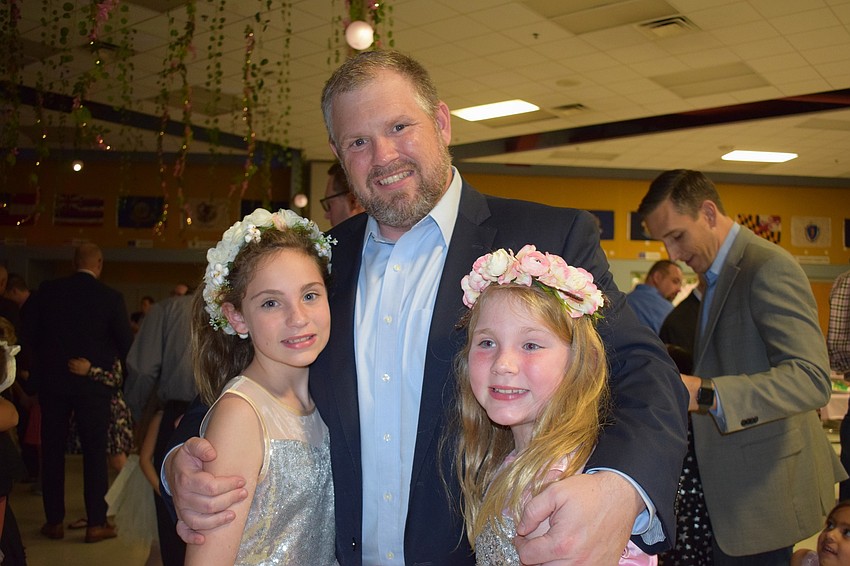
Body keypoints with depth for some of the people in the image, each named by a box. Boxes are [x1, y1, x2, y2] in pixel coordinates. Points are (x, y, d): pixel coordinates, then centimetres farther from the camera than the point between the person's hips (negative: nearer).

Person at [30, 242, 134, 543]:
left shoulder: (47, 290, -1)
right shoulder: (110, 297, -8)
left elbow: (33, 335, 3)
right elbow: (125, 343, -4)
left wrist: (40, 370, 16)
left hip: (52, 380, 2)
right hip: (94, 383, -2)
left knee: (52, 451, 12)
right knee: (94, 452, 6)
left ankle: (54, 521, 18)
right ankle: (96, 523, 9)